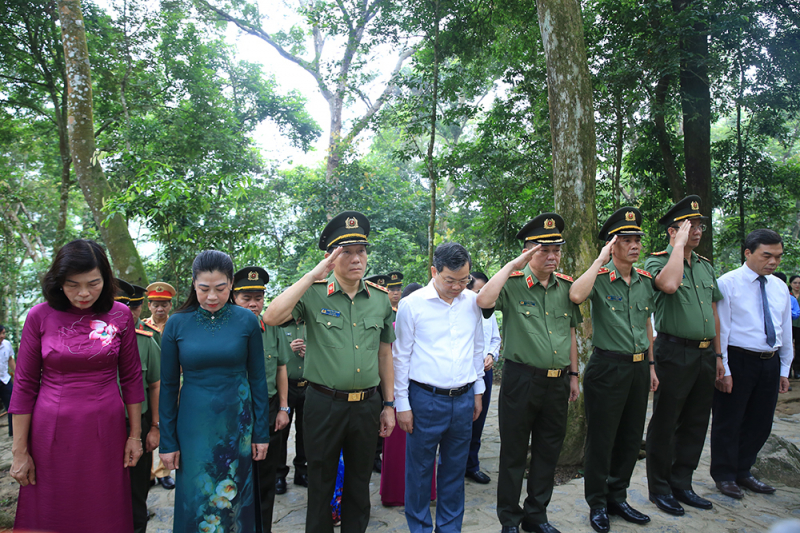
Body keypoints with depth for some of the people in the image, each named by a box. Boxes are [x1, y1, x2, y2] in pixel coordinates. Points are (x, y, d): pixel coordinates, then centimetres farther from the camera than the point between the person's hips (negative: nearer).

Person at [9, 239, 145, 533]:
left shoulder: (120, 316, -3)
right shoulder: (40, 316, -5)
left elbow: (131, 378, 2)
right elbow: (25, 385, -1)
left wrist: (135, 435, 2)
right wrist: (19, 450, -1)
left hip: (105, 431, 0)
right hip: (52, 432, 0)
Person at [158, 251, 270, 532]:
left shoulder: (246, 320, -5)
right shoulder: (177, 324, -4)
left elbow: (258, 379, -1)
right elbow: (168, 386, 1)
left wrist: (262, 433, 0)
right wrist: (167, 442, 1)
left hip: (237, 423, 0)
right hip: (194, 427, 0)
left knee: (235, 499, 11)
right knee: (195, 501, 9)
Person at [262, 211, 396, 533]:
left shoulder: (381, 299, 3)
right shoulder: (313, 293, -7)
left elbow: (384, 355, 9)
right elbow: (271, 318, -24)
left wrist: (388, 404, 9)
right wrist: (315, 274, -23)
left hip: (367, 405, 3)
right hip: (324, 403, -2)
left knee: (360, 484, 18)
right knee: (321, 484, 15)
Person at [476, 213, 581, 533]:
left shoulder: (566, 287, 7)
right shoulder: (512, 284, -8)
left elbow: (570, 333, 16)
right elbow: (484, 301, -29)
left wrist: (573, 375, 16)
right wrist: (513, 264, -23)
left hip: (557, 382, 5)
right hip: (521, 379, -5)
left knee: (548, 452, 16)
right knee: (514, 453, 8)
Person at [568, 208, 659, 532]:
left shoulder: (645, 280, 8)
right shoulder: (600, 277, -11)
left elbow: (647, 325, 17)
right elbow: (576, 295, -34)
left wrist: (651, 365, 16)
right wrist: (601, 259, -26)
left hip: (638, 366, 7)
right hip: (608, 367, -6)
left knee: (631, 438, 16)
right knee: (601, 439, 4)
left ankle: (617, 497, 34)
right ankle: (597, 505, 22)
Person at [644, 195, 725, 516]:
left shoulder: (706, 267, 15)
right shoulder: (656, 261, -7)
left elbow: (713, 312, 19)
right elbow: (669, 284, -30)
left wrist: (718, 355, 16)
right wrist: (680, 243, -19)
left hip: (705, 354, 7)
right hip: (675, 353, -7)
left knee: (695, 424, 14)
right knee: (664, 424, 2)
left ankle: (682, 484, 28)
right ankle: (659, 489, 17)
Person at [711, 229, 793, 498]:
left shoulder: (779, 287, 10)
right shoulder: (728, 283, -9)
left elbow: (786, 329, 15)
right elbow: (720, 329, -11)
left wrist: (784, 369, 13)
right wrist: (723, 370, -14)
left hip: (770, 363, 6)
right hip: (738, 361, -6)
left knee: (760, 423, 15)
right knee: (728, 423, 4)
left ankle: (743, 471, 32)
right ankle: (724, 476, 21)